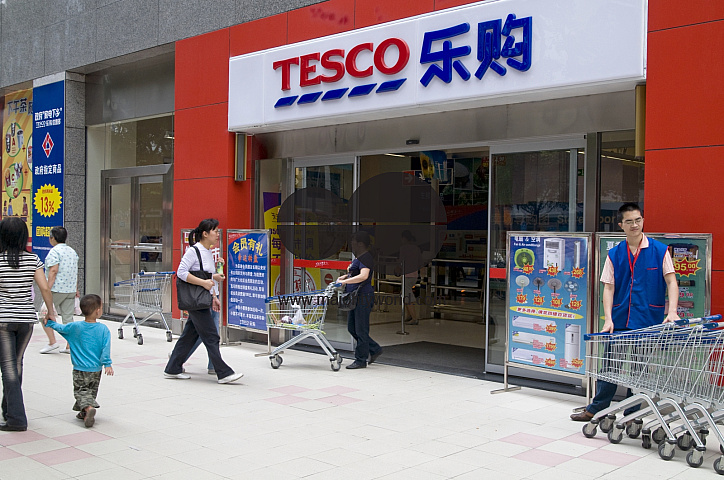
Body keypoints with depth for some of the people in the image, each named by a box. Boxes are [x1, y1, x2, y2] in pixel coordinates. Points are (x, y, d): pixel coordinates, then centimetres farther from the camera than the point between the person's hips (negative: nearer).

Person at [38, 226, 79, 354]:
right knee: (68, 317, 8)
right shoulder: (73, 251, 14)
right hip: (71, 290, 7)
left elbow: (53, 271, -18)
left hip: (56, 289, -7)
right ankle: (69, 346, 7)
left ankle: (52, 342, -2)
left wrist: (47, 289, -19)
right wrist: (76, 289, 25)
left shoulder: (54, 251, -9)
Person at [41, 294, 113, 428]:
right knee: (92, 391, 19)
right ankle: (84, 412, 23)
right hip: (96, 369, 1)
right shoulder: (103, 329, -9)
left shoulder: (75, 327, -6)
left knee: (81, 392, -1)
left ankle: (88, 408, -25)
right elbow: (106, 348, -11)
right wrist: (107, 364, -6)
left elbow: (61, 328, 9)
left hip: (80, 369, -1)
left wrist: (49, 323, 26)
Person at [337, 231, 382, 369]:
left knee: (361, 329, -4)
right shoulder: (359, 258, 17)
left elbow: (364, 276, -29)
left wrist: (345, 281, -26)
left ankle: (361, 360, 5)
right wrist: (345, 277, 16)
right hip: (355, 298, 11)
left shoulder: (365, 257, -14)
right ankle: (375, 349, 25)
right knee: (352, 328, 14)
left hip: (363, 297, -11)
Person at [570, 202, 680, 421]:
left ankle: (630, 415, 20)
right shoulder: (614, 254, 5)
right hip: (619, 321, 2)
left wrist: (672, 311, -21)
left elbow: (671, 282, -5)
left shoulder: (659, 250, -1)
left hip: (647, 322, -2)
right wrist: (608, 319, -9)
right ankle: (595, 409, 19)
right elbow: (608, 287, 2)